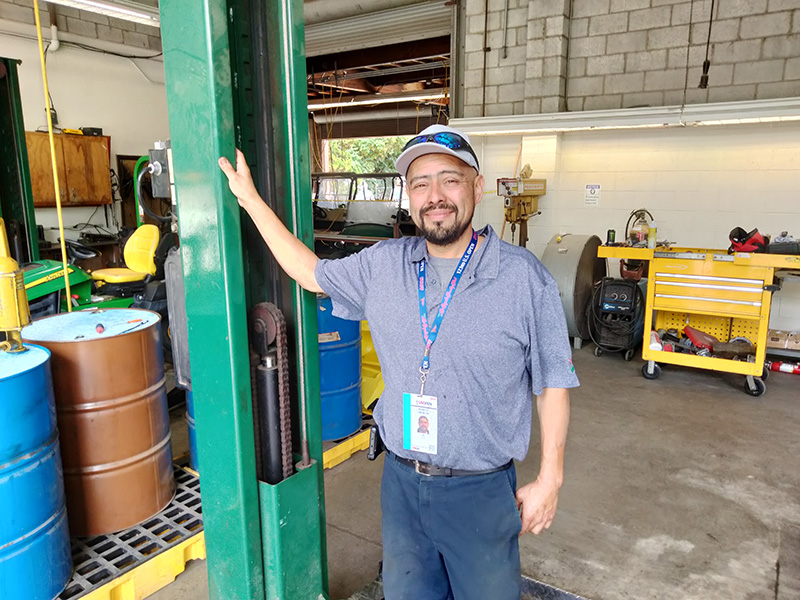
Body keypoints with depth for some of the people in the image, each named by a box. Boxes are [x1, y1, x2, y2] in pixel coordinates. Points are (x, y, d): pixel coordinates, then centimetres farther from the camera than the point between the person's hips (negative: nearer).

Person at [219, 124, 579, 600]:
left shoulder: (524, 277, -14)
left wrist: (550, 480, -5)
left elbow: (553, 382, -8)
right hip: (401, 481, 4)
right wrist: (251, 199, 11)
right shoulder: (382, 265, -3)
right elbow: (311, 273, 11)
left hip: (481, 490, -3)